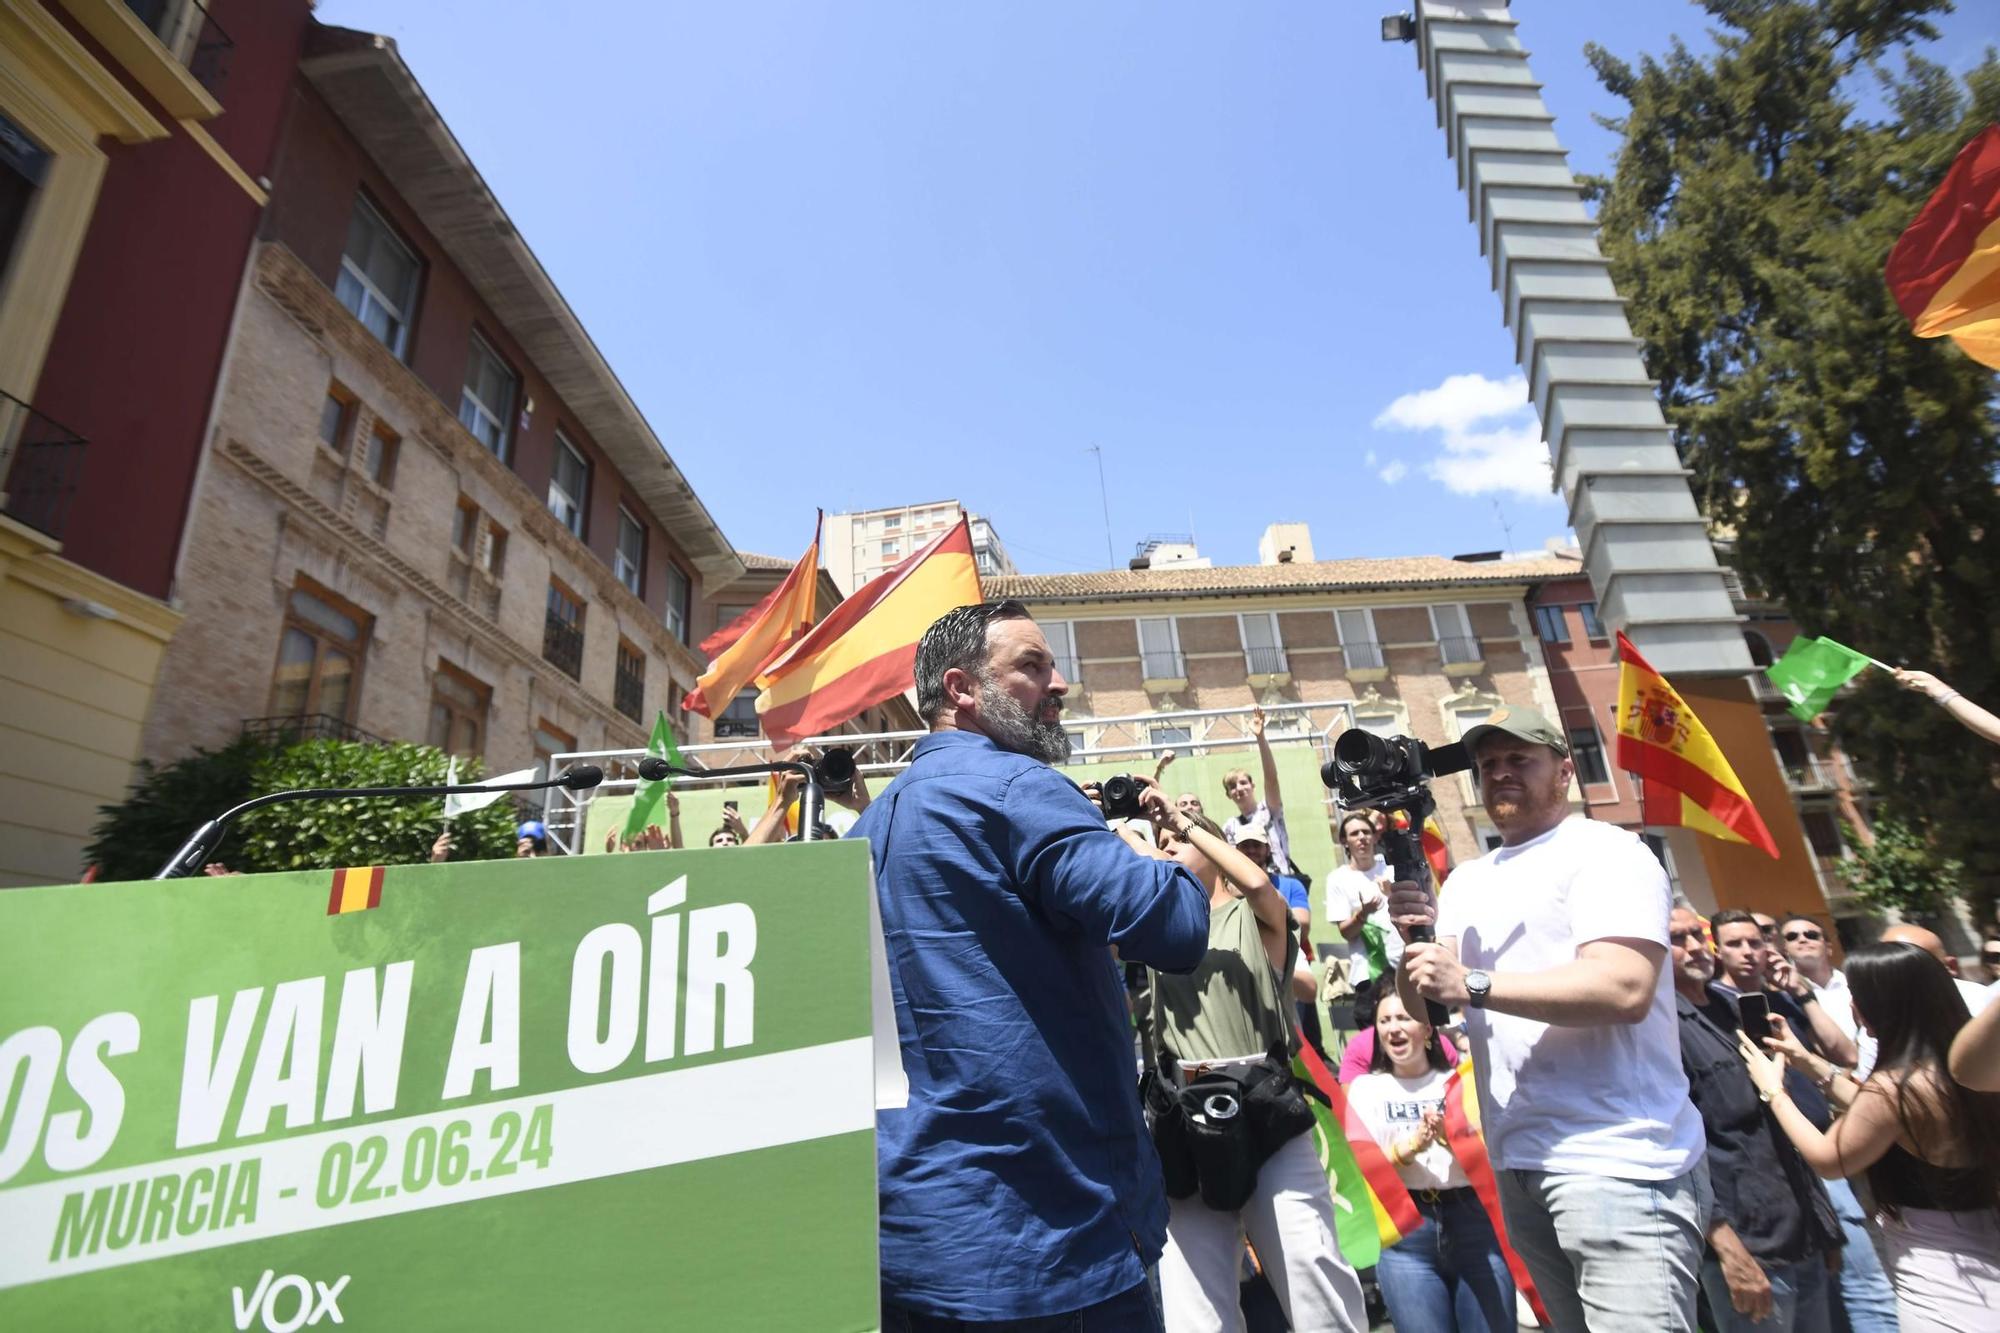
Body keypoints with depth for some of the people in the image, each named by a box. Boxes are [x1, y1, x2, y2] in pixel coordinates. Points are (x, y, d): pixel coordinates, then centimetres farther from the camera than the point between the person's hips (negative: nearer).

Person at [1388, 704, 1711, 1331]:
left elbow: (1624, 988, -21)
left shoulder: (1605, 851, -6)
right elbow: (1422, 1007, 11)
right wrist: (1414, 940, -9)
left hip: (1615, 1161, -7)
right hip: (1516, 1163, 7)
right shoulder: (1466, 880, 14)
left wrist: (1473, 984, -23)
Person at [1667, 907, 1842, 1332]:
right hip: (1749, 1247, -8)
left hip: (1803, 1238, 8)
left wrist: (1822, 1225, 16)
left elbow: (1774, 1126, 19)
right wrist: (1729, 1250, -23)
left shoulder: (1727, 1016, 12)